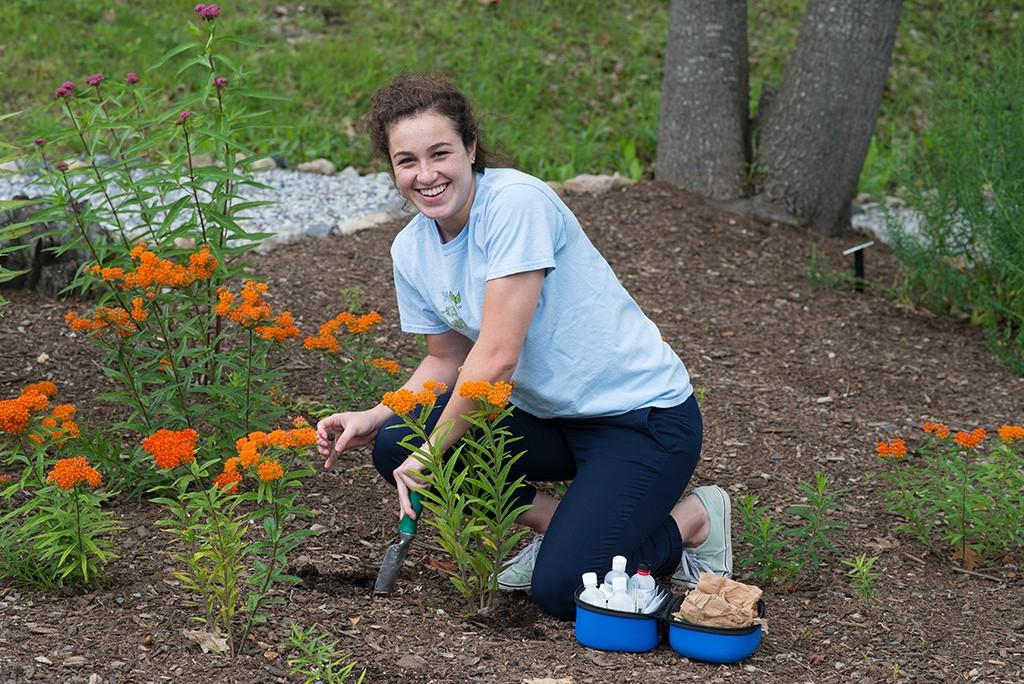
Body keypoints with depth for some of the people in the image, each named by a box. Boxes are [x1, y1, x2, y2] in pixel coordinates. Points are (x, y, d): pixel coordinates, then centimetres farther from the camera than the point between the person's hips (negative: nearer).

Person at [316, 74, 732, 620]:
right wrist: (373, 418, -5)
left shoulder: (517, 202, -23)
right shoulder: (412, 250, 1)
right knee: (394, 447, -11)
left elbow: (497, 356, -26)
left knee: (561, 590, -20)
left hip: (644, 415, -7)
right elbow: (447, 360, 12)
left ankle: (691, 521, 7)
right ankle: (559, 522, 7)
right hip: (551, 417, 8)